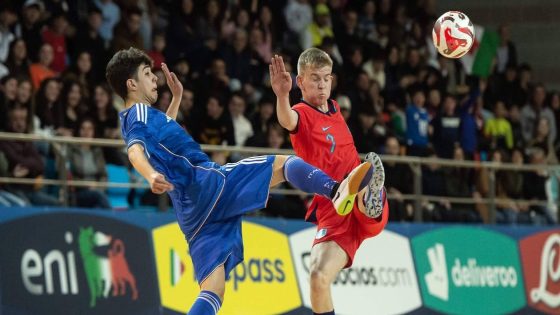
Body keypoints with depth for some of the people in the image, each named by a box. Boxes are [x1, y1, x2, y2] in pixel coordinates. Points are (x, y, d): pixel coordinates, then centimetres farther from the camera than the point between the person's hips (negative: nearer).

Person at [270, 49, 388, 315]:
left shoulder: (335, 109, 18)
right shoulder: (303, 114, -2)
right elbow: (288, 120, -30)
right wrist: (282, 96, -52)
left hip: (368, 213, 3)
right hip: (332, 214, -3)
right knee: (318, 277, -21)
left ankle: (371, 201, -66)